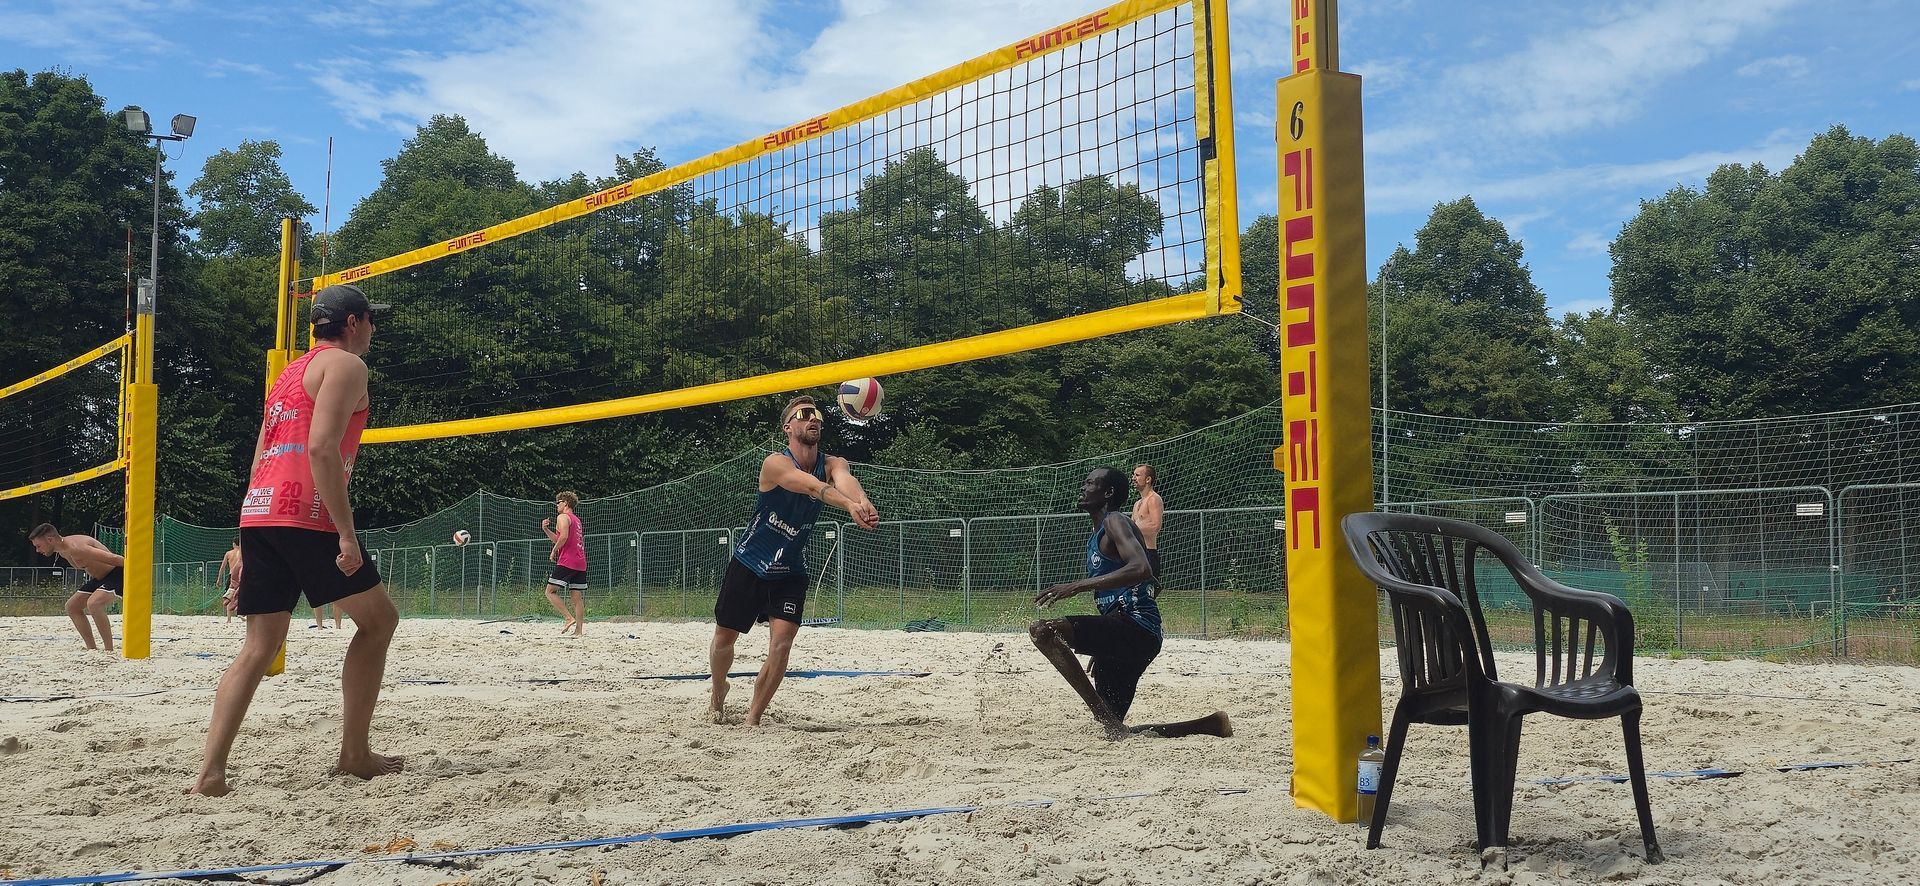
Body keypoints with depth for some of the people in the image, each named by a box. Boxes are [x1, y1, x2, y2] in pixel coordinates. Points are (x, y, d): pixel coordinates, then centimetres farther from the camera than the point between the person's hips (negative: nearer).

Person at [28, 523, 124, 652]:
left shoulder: (75, 548, -28)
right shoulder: (62, 551, 5)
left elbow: (114, 558, -30)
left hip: (117, 575, -11)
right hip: (99, 578, 11)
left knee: (93, 604, -32)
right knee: (72, 606, 11)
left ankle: (109, 650, -25)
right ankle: (92, 649, 15)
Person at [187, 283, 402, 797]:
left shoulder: (290, 373, 26)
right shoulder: (344, 365, -1)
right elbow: (322, 448, -16)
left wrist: (246, 543, 24)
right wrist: (347, 533, -18)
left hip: (258, 514, 8)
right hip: (306, 516, -8)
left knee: (260, 645, 7)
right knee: (378, 620, 7)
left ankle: (210, 772, -3)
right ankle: (354, 754, 7)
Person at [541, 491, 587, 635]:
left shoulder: (563, 517, -4)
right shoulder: (577, 520, 24)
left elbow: (563, 537, -20)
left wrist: (554, 552, -9)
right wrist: (546, 529, 19)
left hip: (566, 562, -8)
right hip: (580, 563, 8)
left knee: (550, 592, -3)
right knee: (577, 596, 6)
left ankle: (569, 618, -16)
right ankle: (578, 630, 2)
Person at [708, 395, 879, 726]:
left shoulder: (831, 464, -10)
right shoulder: (776, 463, -23)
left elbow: (844, 480, -34)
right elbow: (812, 487, -43)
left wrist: (864, 502, -58)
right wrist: (849, 505, -61)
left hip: (790, 572, 2)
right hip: (748, 565, -2)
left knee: (781, 643, -13)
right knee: (723, 639, 10)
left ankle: (752, 720, 3)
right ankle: (718, 692, 42)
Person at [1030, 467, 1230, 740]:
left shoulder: (1115, 522, -6)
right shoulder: (1096, 535, 24)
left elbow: (1140, 569, -26)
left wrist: (1077, 585, -30)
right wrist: (1101, 650, 29)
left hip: (1135, 627, -10)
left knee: (1043, 630, -26)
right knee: (1115, 732, 13)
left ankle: (1104, 715, -27)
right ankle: (1210, 725, 21)